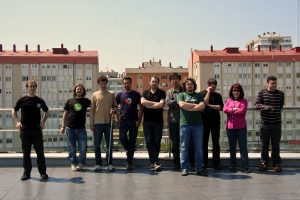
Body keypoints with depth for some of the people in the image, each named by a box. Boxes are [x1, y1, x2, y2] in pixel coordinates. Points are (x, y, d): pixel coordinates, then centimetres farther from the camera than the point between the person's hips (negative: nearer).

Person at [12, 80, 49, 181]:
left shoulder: (40, 100, 5)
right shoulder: (22, 100, 2)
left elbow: (46, 111, 19)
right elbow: (14, 111, 14)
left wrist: (43, 121, 6)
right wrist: (17, 121, 2)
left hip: (37, 130, 0)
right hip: (24, 130, 0)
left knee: (40, 152, -1)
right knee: (26, 152, 6)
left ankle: (43, 173, 5)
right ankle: (26, 172, 16)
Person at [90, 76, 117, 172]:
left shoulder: (111, 94, 6)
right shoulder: (95, 95, 4)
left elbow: (115, 106, 13)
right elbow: (91, 110, 4)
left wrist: (113, 110, -11)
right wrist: (91, 123, -1)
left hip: (108, 122, 1)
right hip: (97, 123, 0)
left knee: (109, 144, 5)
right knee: (97, 145, 3)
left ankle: (109, 163, 13)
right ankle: (98, 164, 11)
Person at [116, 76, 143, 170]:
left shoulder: (136, 95, 4)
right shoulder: (120, 95, 7)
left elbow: (140, 108, 3)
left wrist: (139, 120, -6)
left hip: (134, 121, -1)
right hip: (123, 120, 1)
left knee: (132, 142, 1)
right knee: (122, 138, -12)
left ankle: (129, 162, 9)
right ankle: (128, 150, 21)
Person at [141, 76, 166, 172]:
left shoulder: (161, 93, 6)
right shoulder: (145, 92, 13)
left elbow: (161, 104, -10)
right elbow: (142, 102, -6)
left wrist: (149, 105, -7)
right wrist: (156, 103, -9)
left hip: (158, 121, -2)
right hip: (147, 121, 2)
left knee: (157, 142, -3)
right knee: (149, 141, -2)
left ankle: (153, 162, 1)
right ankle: (155, 162, 3)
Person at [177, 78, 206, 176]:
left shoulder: (198, 95, 14)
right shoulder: (181, 95, 11)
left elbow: (202, 106, -3)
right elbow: (182, 105, -9)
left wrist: (189, 108, -9)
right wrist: (196, 105, -3)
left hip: (198, 124, 2)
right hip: (185, 124, -1)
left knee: (198, 147, 4)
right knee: (184, 147, 1)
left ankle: (199, 168, 9)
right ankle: (184, 168, 6)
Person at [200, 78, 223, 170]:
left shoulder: (218, 95, 10)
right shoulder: (202, 94, 3)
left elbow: (220, 107, -1)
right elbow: (204, 103, -14)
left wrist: (209, 105, -9)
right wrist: (208, 92, -9)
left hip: (215, 121, 2)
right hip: (205, 121, -2)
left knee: (216, 143, 3)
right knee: (204, 142, 2)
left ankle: (216, 163, 8)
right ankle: (204, 163, 9)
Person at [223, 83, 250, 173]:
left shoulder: (244, 101, 3)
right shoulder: (229, 100, 13)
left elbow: (242, 111, -12)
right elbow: (225, 109, -3)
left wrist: (231, 112, -3)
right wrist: (234, 109, -13)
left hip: (241, 127, -3)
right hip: (230, 127, 3)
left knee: (243, 146, -3)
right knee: (232, 147, 10)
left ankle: (245, 166, 0)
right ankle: (233, 166, 19)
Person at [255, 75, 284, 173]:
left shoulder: (280, 93, 3)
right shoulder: (261, 93, 0)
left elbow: (281, 106, 13)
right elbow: (257, 104, -10)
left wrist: (276, 111, 0)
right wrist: (267, 107, -25)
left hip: (276, 123, 1)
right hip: (264, 123, 0)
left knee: (276, 145, 6)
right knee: (264, 144, 7)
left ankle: (276, 163, 16)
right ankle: (264, 162, 19)